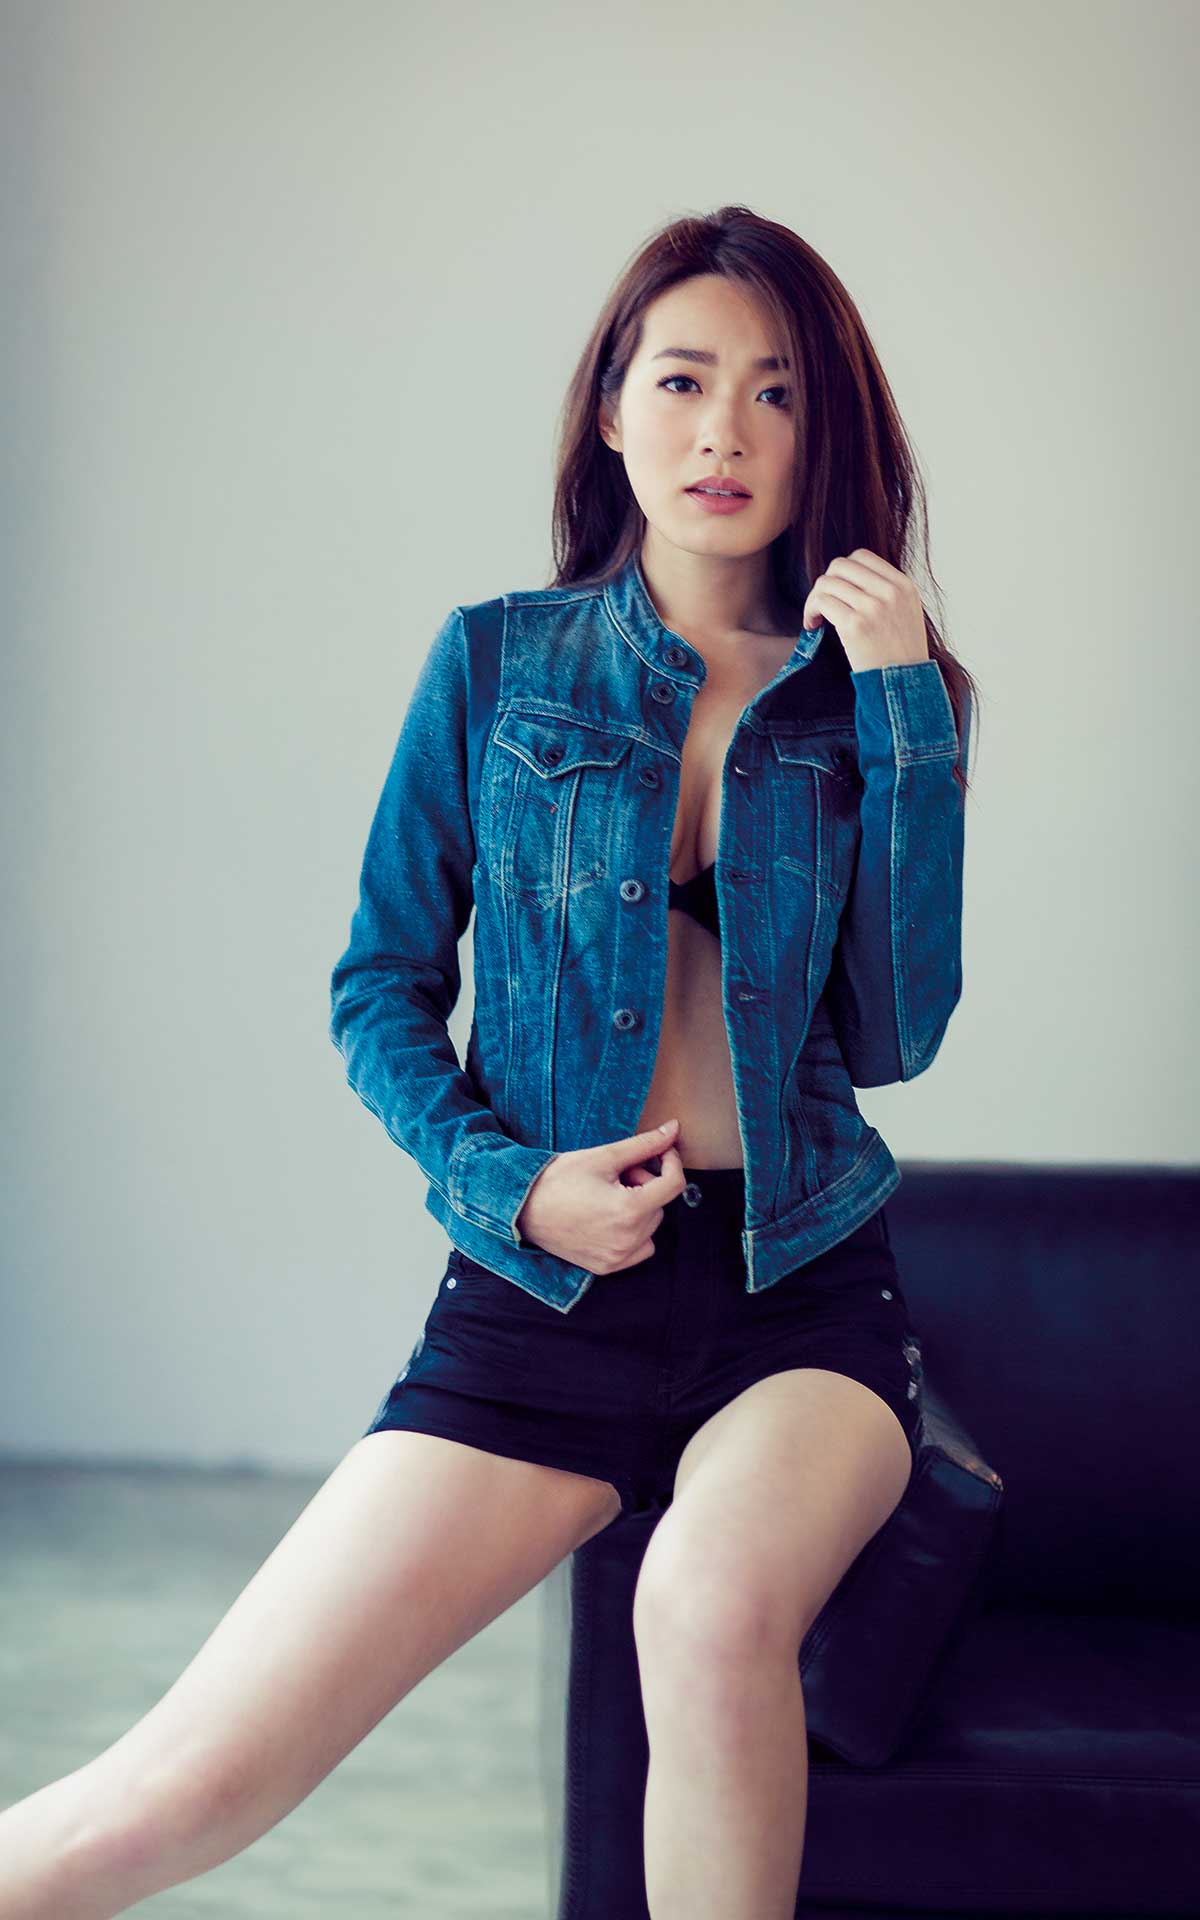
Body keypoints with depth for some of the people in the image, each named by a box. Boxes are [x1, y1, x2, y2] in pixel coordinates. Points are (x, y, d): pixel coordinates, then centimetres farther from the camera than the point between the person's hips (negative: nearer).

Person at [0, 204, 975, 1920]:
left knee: (714, 1607, -35)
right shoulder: (497, 663, 3)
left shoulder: (880, 697, 5)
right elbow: (382, 990, 7)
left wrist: (908, 711, -8)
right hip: (545, 1294, 0)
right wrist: (507, 1186, -10)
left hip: (806, 1285, 1)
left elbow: (894, 1034, -3)